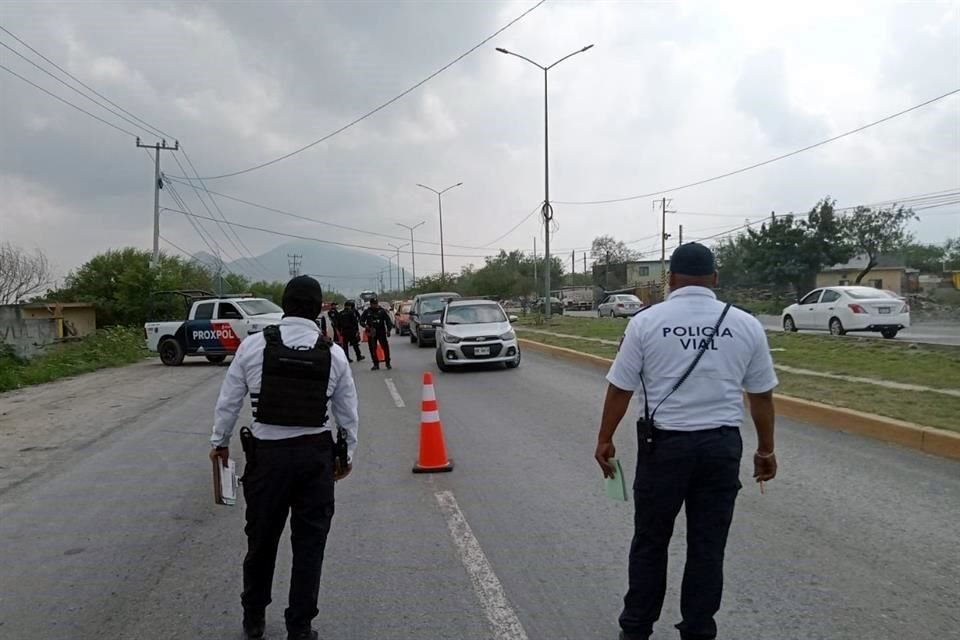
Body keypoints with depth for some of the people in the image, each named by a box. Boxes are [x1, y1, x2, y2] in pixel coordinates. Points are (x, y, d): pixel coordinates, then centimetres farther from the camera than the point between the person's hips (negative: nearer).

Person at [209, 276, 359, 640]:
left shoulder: (254, 346, -7)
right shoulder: (333, 354, -3)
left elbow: (229, 400, 0)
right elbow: (347, 413, 4)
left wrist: (219, 441, 16)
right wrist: (347, 455, 18)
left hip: (267, 452, 0)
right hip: (315, 454, 0)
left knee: (261, 538, 17)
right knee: (309, 542, 11)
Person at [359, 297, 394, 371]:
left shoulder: (382, 311, 1)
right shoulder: (367, 312, 4)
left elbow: (388, 320, 3)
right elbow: (361, 320, 7)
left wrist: (388, 329, -7)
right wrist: (365, 325, -12)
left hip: (381, 332, -1)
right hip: (371, 332, 1)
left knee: (385, 347, -4)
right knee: (373, 349, 3)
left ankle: (388, 363, 9)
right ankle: (376, 364, 13)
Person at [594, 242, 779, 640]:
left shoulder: (646, 321, -5)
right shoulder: (745, 325, 1)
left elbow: (620, 389, -3)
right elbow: (761, 395, 6)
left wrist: (605, 440, 8)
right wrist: (766, 449, 17)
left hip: (663, 444, -1)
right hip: (721, 446, 2)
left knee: (650, 541, 14)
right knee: (708, 546, 11)